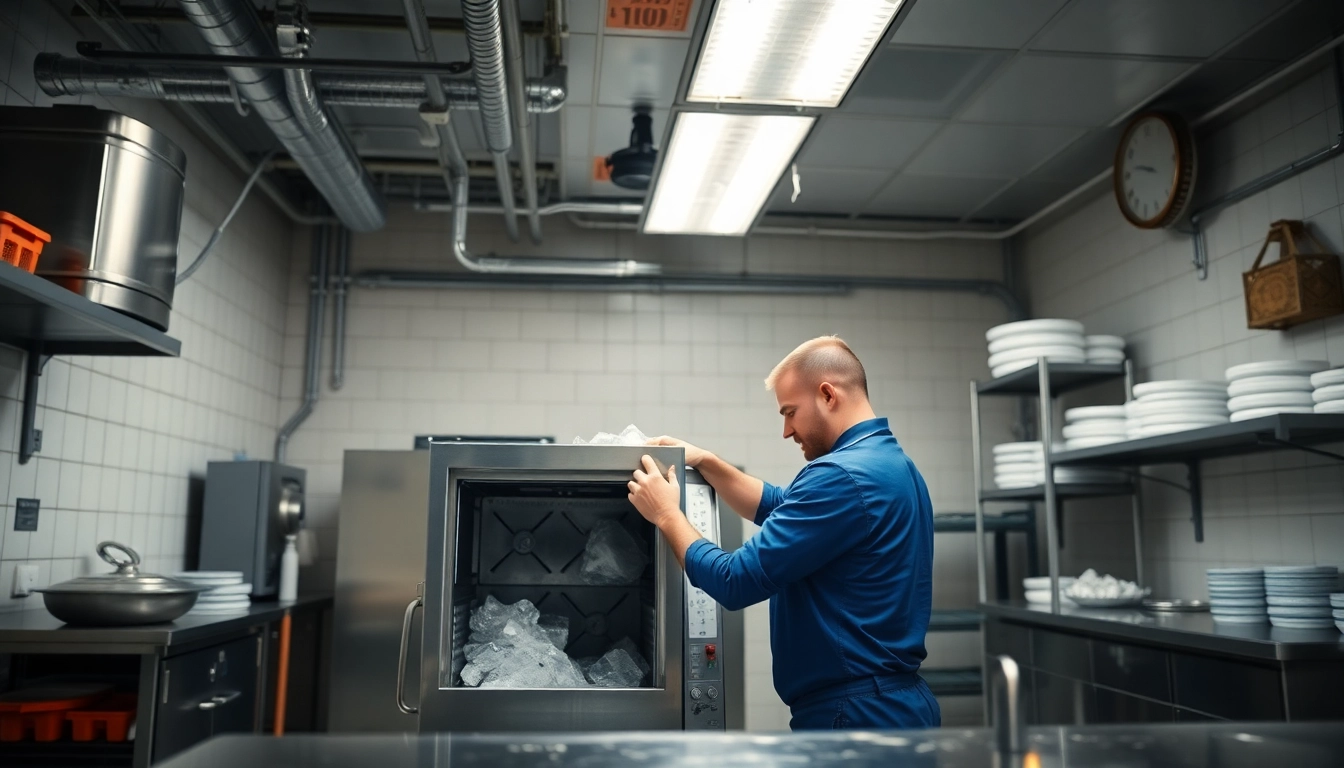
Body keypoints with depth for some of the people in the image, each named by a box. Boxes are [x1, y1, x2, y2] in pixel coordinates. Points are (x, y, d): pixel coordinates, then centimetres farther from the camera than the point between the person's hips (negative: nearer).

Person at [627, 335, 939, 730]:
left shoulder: (842, 474, -22)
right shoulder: (892, 461, 10)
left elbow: (735, 583, -21)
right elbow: (782, 508, 22)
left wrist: (667, 515, -6)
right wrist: (705, 462, 12)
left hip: (858, 713, -10)